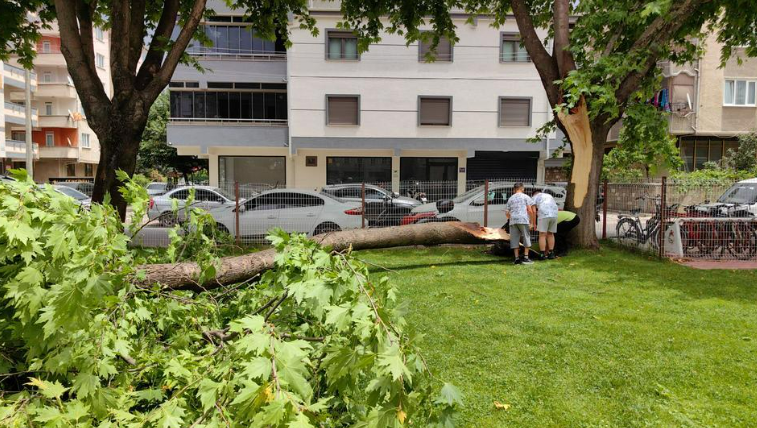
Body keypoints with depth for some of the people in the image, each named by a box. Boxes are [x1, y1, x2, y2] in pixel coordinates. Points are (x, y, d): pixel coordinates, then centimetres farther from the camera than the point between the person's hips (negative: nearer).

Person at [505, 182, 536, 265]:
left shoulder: (510, 198, 17)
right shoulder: (526, 197, 7)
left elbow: (506, 212, 16)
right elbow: (530, 210, -2)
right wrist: (531, 222, 4)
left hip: (513, 221, 3)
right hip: (523, 219, -3)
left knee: (515, 239, 5)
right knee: (526, 238, 6)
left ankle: (517, 258, 4)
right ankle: (525, 257, 3)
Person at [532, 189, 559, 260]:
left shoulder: (535, 196, 16)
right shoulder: (549, 196, 32)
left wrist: (534, 223, 6)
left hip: (543, 215, -5)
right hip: (554, 215, 5)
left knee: (542, 235, -2)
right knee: (550, 234, 14)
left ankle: (542, 255, -6)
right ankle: (551, 253, 14)